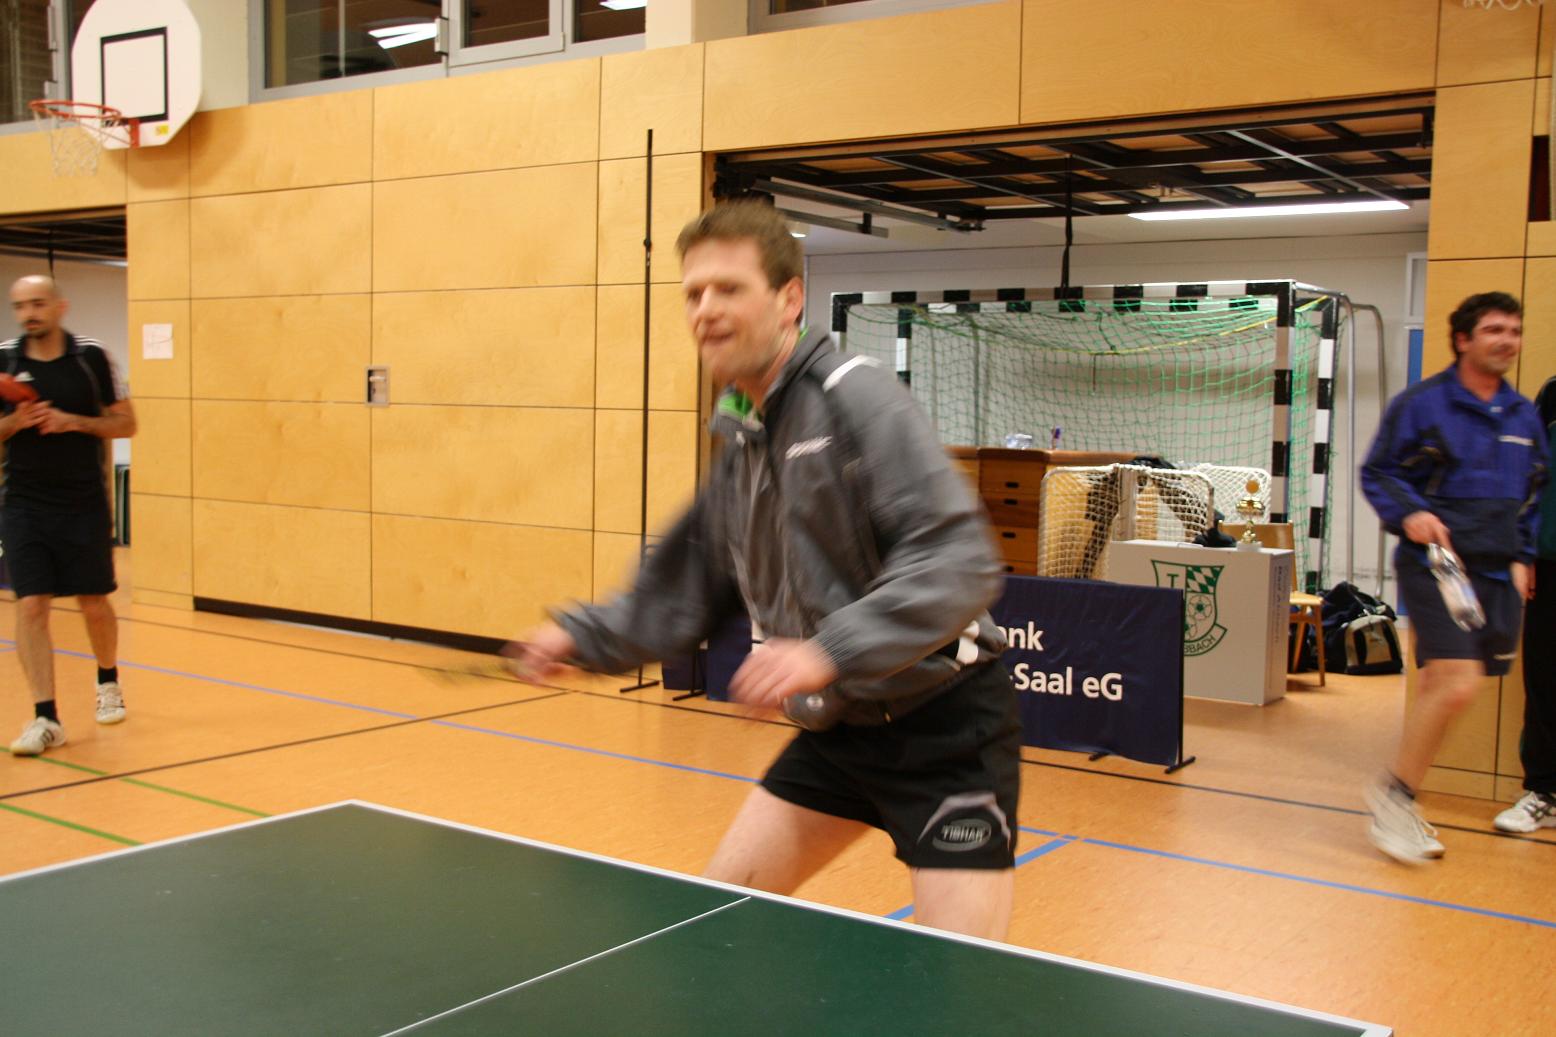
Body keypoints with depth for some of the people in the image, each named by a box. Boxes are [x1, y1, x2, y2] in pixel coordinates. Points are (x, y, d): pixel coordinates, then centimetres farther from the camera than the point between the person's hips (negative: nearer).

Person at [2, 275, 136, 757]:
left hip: (85, 505, -1)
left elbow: (126, 423, 0)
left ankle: (108, 683, 37)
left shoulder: (91, 357, -4)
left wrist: (74, 421, -15)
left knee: (95, 604, 9)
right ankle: (45, 718, -2)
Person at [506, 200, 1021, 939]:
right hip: (839, 729, 8)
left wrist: (830, 650, -37)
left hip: (944, 726, -8)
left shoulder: (855, 398, -18)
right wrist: (585, 637, 6)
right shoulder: (738, 442, 9)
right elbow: (691, 587, 18)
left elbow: (961, 560, -28)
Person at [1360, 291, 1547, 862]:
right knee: (1458, 682, -19)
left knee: (1441, 687, 8)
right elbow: (1376, 472, -1)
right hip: (1434, 564, -6)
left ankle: (1398, 801, 21)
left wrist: (1520, 557, 15)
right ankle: (1393, 793, -2)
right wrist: (1408, 514, -18)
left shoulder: (1524, 416, 14)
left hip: (1495, 575, 6)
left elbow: (1532, 493, 23)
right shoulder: (1420, 404, -4)